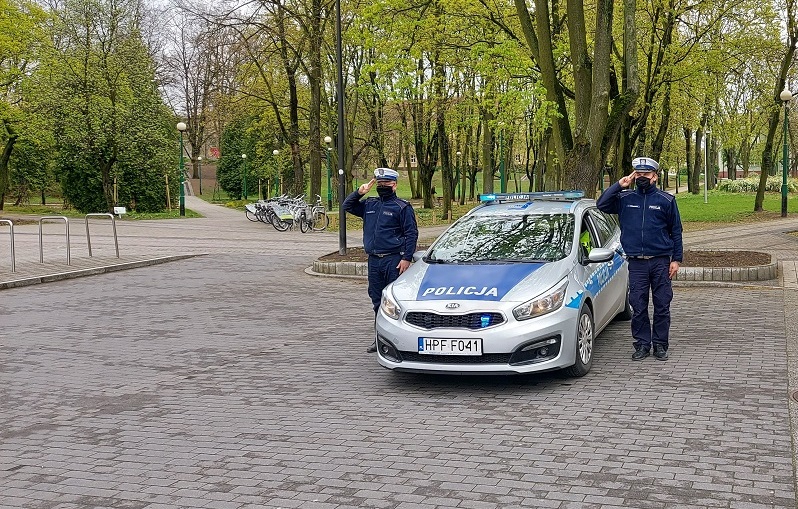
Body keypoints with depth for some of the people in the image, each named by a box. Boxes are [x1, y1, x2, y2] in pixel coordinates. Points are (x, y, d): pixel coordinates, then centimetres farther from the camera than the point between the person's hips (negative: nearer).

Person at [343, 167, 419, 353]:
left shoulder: (402, 207, -1)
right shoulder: (369, 205, 15)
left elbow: (412, 234, -5)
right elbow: (347, 206, 23)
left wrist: (406, 258, -13)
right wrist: (359, 192, 5)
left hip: (393, 260, -6)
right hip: (373, 261, 6)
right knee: (377, 300, 11)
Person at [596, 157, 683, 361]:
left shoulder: (666, 200, 4)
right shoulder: (625, 198, 7)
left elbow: (676, 231, 6)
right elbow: (602, 204, -4)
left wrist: (676, 259, 0)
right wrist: (619, 185, -7)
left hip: (661, 261, -1)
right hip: (636, 262, 1)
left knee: (662, 306, 3)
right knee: (638, 306, 3)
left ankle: (660, 345, 13)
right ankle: (642, 344, 14)